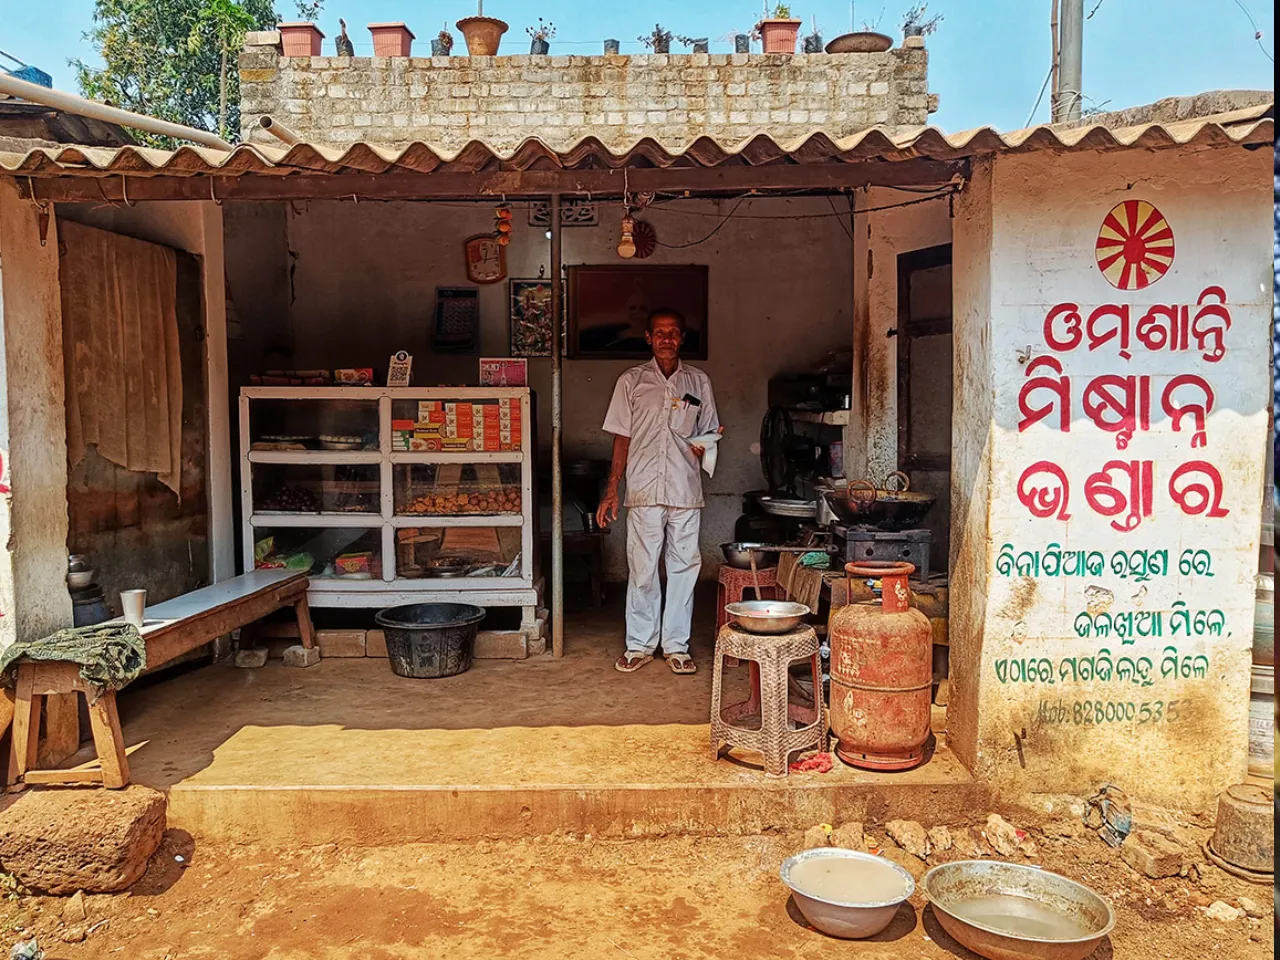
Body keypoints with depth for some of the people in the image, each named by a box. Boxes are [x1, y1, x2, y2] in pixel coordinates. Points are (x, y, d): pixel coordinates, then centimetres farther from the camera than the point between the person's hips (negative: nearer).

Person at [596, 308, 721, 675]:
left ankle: (676, 645, 16)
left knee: (684, 568, 4)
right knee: (641, 569, 3)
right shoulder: (631, 381, 6)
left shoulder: (699, 382, 9)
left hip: (686, 492, 1)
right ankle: (640, 645, 17)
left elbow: (708, 435, 16)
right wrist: (611, 491, 2)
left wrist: (705, 445, -8)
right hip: (643, 492, -1)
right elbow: (622, 439, 6)